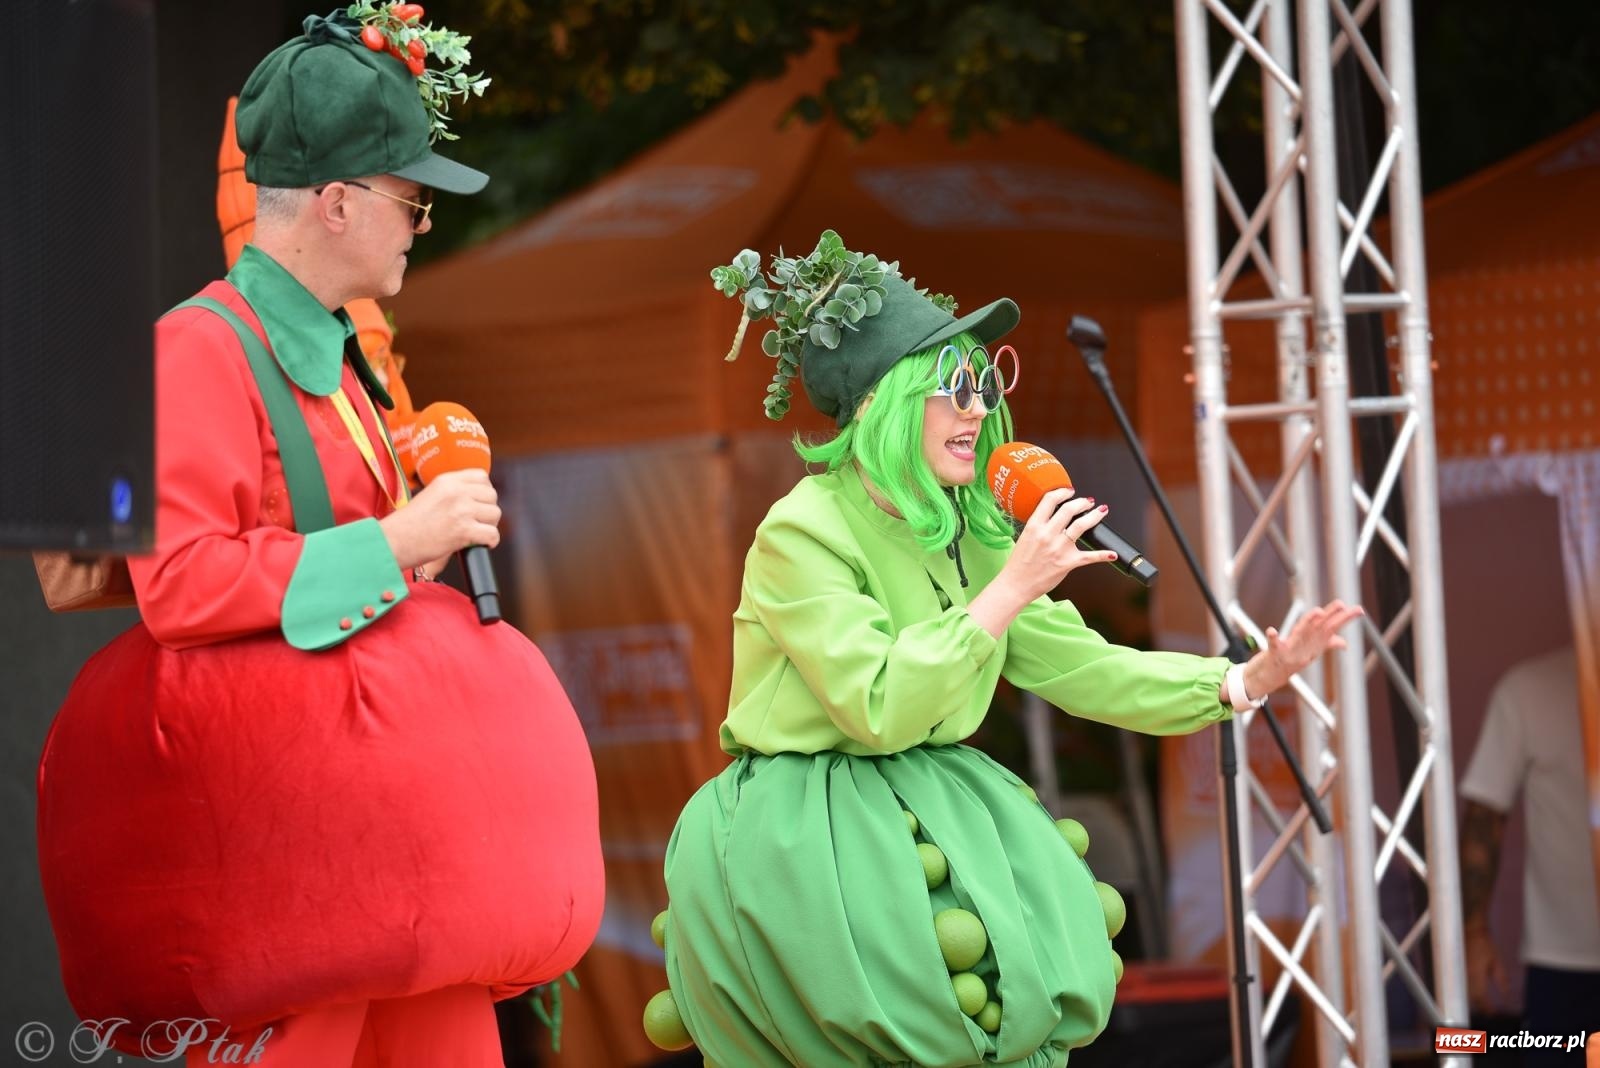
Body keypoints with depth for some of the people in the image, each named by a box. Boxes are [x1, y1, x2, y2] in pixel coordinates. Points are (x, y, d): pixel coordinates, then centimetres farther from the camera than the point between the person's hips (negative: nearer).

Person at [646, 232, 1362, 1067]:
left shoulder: (970, 534, 10)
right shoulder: (802, 534, -15)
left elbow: (1080, 666, 9)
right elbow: (883, 710, -23)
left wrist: (1243, 681, -3)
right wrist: (1010, 589, -22)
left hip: (929, 807, 7)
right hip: (799, 833, -7)